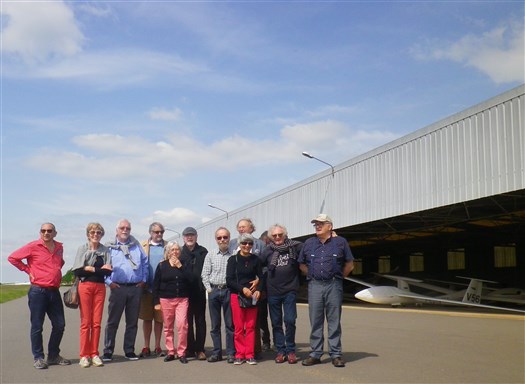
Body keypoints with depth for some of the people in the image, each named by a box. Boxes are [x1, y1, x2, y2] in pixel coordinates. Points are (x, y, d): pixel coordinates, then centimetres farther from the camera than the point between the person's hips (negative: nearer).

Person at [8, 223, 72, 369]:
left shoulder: (59, 247, 10)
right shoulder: (33, 247, -7)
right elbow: (12, 258, -3)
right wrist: (28, 270, -4)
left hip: (54, 291, 6)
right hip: (38, 291, -6)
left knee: (59, 325, 8)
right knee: (37, 327, 1)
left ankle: (53, 356, 21)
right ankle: (38, 358, 11)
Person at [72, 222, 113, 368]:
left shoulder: (105, 251, 10)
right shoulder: (82, 249, 5)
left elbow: (108, 271, -1)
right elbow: (77, 271, -5)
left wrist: (90, 269, -7)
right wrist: (99, 269, -6)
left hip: (100, 287, 2)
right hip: (85, 286, -2)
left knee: (97, 322, 2)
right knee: (85, 322, -2)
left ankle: (94, 354, 9)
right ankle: (84, 356, 3)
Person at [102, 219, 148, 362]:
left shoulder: (136, 245, 12)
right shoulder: (109, 247, 2)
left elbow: (145, 262, 15)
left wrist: (144, 279, 7)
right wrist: (109, 282, -8)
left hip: (136, 287, 3)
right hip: (118, 287, -3)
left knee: (132, 322, 8)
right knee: (113, 321, -1)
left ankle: (129, 350, 17)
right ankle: (108, 351, 6)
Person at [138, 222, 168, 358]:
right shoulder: (143, 246, 9)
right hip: (147, 287, 0)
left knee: (159, 319, 6)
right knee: (147, 318, 6)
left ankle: (157, 347, 15)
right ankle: (146, 347, 14)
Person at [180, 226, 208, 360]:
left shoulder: (203, 252, 4)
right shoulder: (180, 252, 7)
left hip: (199, 292, -1)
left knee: (200, 320, 4)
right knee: (187, 321, 6)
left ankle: (200, 349, 8)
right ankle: (189, 348, 14)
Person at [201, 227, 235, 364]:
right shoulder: (210, 255, 8)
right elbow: (205, 274, 7)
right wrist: (209, 289, 0)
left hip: (228, 291, -3)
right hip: (213, 291, 3)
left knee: (230, 324, 1)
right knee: (215, 325, 8)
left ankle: (231, 353, 8)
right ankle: (216, 352, 16)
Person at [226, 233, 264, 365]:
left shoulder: (255, 260, 8)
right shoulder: (233, 260, 3)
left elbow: (260, 277, 8)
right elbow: (229, 280, -3)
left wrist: (258, 290, -12)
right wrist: (243, 289, -16)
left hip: (252, 296, 1)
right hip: (236, 295, -1)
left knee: (251, 327, 1)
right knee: (238, 327, 0)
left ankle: (250, 355, 8)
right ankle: (239, 354, 9)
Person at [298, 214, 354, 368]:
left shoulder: (340, 242, 3)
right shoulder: (309, 243, 10)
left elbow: (349, 264, 9)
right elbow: (302, 264, 18)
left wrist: (338, 277, 6)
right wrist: (312, 275, 10)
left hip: (334, 286, -2)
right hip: (315, 286, 2)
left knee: (334, 321, 1)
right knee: (315, 321, 4)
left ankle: (336, 354, 7)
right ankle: (315, 354, 11)